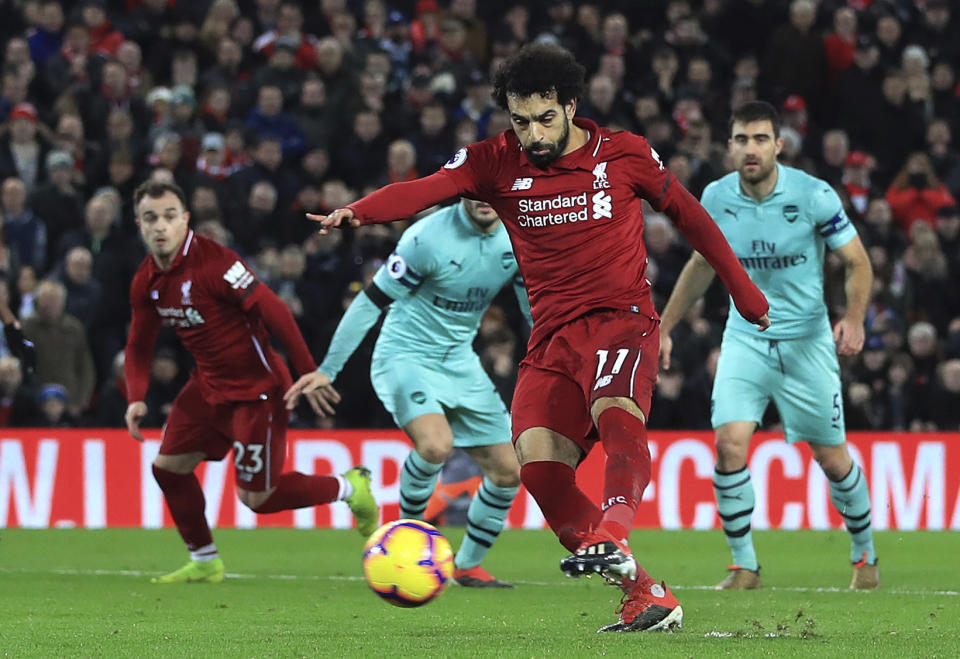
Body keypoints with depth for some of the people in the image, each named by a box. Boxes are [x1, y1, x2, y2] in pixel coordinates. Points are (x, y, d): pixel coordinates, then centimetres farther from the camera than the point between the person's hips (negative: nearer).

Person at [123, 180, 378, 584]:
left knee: (256, 497, -4)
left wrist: (308, 373, -27)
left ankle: (349, 488, 18)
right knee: (168, 466, 5)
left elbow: (272, 310, -25)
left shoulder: (213, 263, -25)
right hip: (208, 385, 8)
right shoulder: (146, 282, 0)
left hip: (256, 391, -8)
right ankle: (204, 562, 23)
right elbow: (139, 345, 12)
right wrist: (136, 398, -5)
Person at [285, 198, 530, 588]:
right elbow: (372, 299, -16)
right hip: (405, 355, -6)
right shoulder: (429, 237, -22)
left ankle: (468, 565, 23)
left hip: (460, 363, 6)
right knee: (436, 444, -32)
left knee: (508, 472, 1)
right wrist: (328, 370, -15)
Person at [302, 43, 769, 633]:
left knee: (615, 414, -35)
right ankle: (647, 595, -10)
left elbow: (687, 214, 17)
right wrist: (356, 211, -32)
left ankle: (613, 537, -56)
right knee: (539, 464, -16)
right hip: (552, 336, 3)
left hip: (621, 317, -3)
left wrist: (743, 291, 23)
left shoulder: (626, 155, 2)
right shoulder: (498, 163, 4)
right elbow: (427, 189, -12)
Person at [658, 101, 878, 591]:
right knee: (729, 444, -16)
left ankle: (864, 554, 29)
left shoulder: (814, 196, -15)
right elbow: (702, 264, 13)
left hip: (807, 340, -2)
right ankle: (743, 565, -2)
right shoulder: (716, 198, -5)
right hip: (745, 338, 2)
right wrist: (664, 326, 13)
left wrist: (854, 318, -24)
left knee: (831, 457, 4)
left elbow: (857, 262, -6)